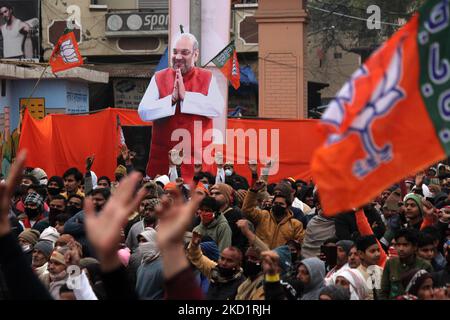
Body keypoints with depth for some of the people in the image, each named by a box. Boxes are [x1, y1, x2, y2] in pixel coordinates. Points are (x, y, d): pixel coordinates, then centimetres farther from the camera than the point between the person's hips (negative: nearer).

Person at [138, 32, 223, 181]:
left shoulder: (207, 78, 4)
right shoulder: (159, 78, 5)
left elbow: (218, 109, -12)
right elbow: (143, 112, -5)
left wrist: (186, 96, -16)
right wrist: (172, 98, -16)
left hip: (197, 157, -1)